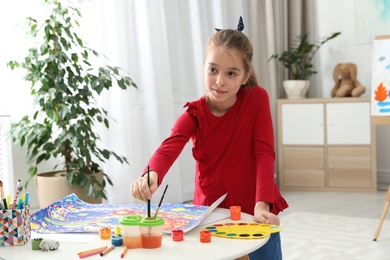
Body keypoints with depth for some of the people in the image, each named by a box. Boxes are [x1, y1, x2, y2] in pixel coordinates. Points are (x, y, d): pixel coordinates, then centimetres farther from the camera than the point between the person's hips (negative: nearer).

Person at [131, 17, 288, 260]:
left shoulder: (257, 99, -9)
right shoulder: (194, 114, -8)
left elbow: (264, 153, -15)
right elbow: (168, 149, -27)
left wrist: (262, 205, -27)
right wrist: (151, 175, -49)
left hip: (255, 211, 0)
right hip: (212, 211, 1)